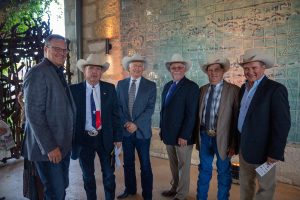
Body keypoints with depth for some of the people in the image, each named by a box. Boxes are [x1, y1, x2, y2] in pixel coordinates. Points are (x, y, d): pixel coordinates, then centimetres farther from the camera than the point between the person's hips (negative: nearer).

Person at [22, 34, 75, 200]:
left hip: (63, 144, 8)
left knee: (62, 187, 18)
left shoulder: (58, 73, 12)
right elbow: (33, 114, -20)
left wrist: (66, 142, 13)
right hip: (49, 148, -8)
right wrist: (49, 147, -21)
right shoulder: (37, 73, -15)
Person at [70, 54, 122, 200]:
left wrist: (118, 137, -1)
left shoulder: (109, 89, -1)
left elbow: (115, 114, 1)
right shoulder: (74, 89, -5)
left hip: (105, 138, 1)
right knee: (88, 176, 17)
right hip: (83, 138, 0)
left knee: (109, 174, 14)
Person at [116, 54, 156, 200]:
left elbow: (150, 108, -9)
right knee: (128, 162, 16)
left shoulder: (151, 85, -2)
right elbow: (117, 106, 3)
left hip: (142, 130, -2)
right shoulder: (121, 84, 6)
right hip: (125, 129, 3)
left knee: (145, 164, 5)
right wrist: (125, 122, -10)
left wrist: (136, 124, -16)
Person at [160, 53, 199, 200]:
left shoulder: (191, 87, -12)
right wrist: (162, 129, 11)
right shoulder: (167, 86, 10)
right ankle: (174, 188, 37)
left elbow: (191, 114, -17)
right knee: (173, 164, 19)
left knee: (183, 165, 10)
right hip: (168, 134, 6)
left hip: (182, 135, -6)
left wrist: (184, 136, -19)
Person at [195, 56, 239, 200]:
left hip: (222, 138, -3)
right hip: (204, 136, 4)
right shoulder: (203, 89, 4)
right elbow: (198, 115, 6)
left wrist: (233, 143, -11)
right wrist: (197, 137, 7)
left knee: (223, 173, 14)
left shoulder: (233, 90, -9)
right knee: (204, 170, 19)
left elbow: (237, 118, -10)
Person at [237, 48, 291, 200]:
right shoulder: (244, 88, 7)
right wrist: (236, 142, 12)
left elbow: (282, 124, -19)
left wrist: (275, 153, -18)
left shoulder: (275, 89, -15)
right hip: (244, 146, 7)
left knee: (265, 187, 12)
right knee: (245, 184, 21)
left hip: (262, 149, -7)